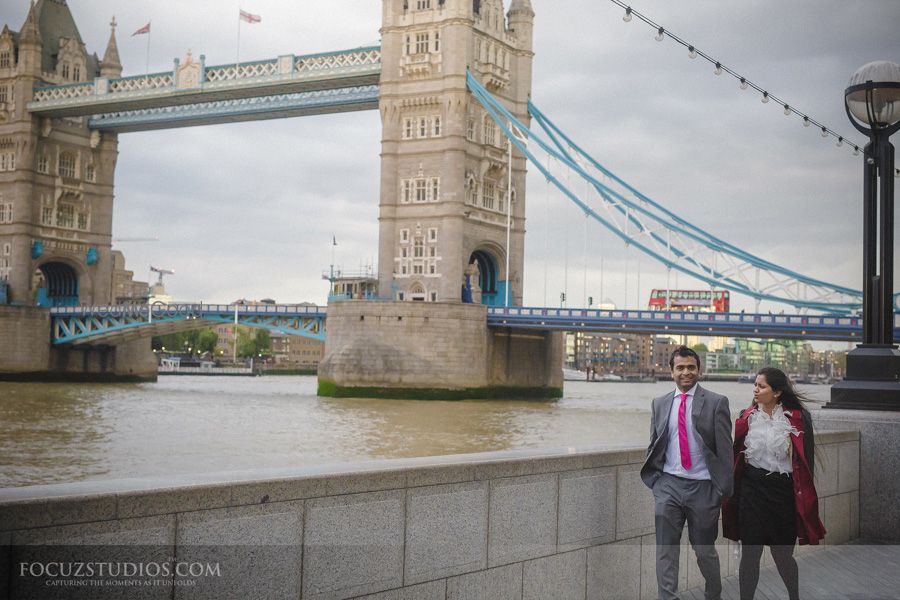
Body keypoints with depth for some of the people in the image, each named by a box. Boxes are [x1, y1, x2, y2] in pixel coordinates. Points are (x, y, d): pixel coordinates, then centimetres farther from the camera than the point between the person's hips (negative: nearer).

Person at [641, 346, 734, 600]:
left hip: (702, 486, -2)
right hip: (669, 485, 2)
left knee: (705, 550, 11)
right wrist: (655, 479, 5)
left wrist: (724, 489, -8)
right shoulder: (660, 403, 8)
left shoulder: (716, 403, -3)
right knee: (665, 550, -2)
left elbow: (725, 448, -4)